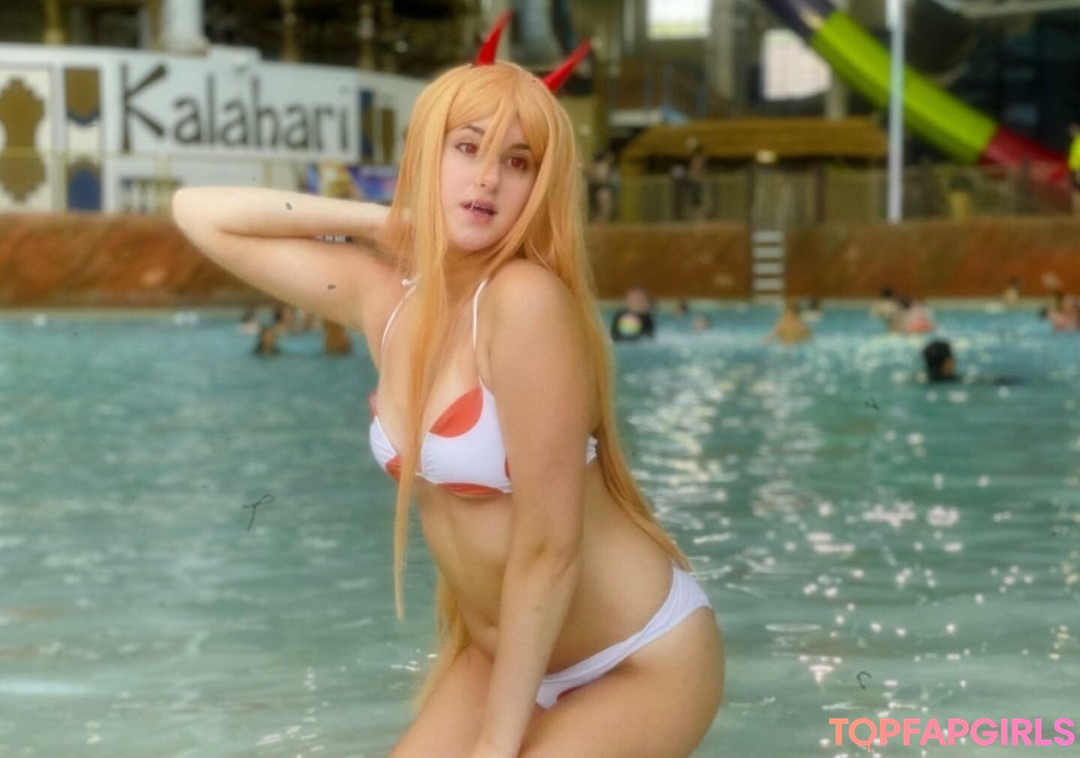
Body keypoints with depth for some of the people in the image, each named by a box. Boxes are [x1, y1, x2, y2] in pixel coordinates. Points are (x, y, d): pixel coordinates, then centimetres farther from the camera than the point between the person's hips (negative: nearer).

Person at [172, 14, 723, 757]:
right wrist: (386, 219, -4)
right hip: (510, 653, 7)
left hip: (639, 663, -6)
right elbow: (200, 212, 4)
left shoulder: (527, 299, -24)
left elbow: (550, 544, -22)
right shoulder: (382, 294, -3)